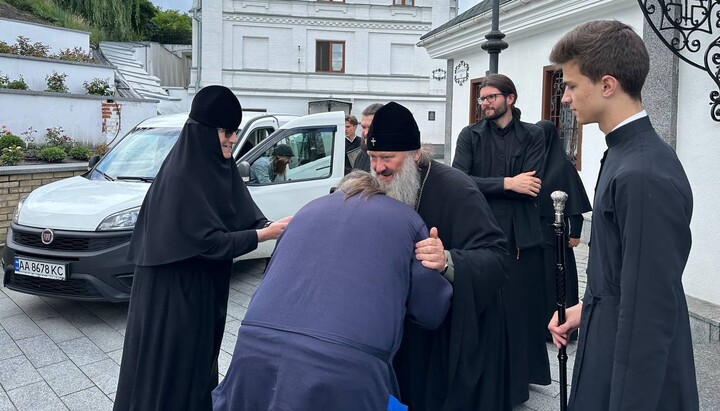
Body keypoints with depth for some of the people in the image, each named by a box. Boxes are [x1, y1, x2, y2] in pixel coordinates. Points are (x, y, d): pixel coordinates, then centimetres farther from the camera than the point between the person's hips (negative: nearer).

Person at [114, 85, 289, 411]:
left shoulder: (217, 167, 3)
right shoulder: (182, 175, -23)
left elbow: (243, 213, 3)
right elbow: (209, 240, -25)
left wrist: (270, 226, -15)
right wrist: (264, 234, -21)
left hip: (203, 287, 8)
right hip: (173, 291, -8)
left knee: (198, 352, 21)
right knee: (171, 360, 8)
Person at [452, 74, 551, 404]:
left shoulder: (532, 135, 4)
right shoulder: (470, 135, 5)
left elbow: (533, 185, -9)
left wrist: (484, 186, -10)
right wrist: (507, 183, -14)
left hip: (522, 235, 0)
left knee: (521, 307, 7)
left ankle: (518, 378, 24)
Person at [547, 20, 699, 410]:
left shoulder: (645, 175, -26)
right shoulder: (629, 154, 5)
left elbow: (650, 309, -25)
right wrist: (590, 307, 11)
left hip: (638, 375, -9)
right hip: (616, 347, 9)